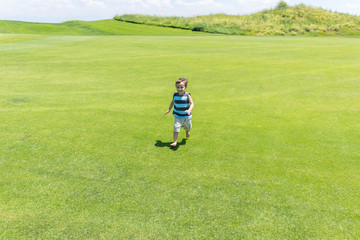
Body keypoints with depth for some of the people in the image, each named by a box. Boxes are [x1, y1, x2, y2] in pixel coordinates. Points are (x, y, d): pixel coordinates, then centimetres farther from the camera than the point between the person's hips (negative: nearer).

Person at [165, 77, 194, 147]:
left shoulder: (187, 95, -17)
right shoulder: (175, 95, -7)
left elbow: (192, 104, -19)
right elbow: (172, 102, 12)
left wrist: (189, 110, -37)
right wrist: (169, 109, 7)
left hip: (186, 116, 0)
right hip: (178, 116, 0)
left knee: (188, 127, 24)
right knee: (176, 128, -16)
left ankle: (187, 131, 60)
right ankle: (175, 141, -7)